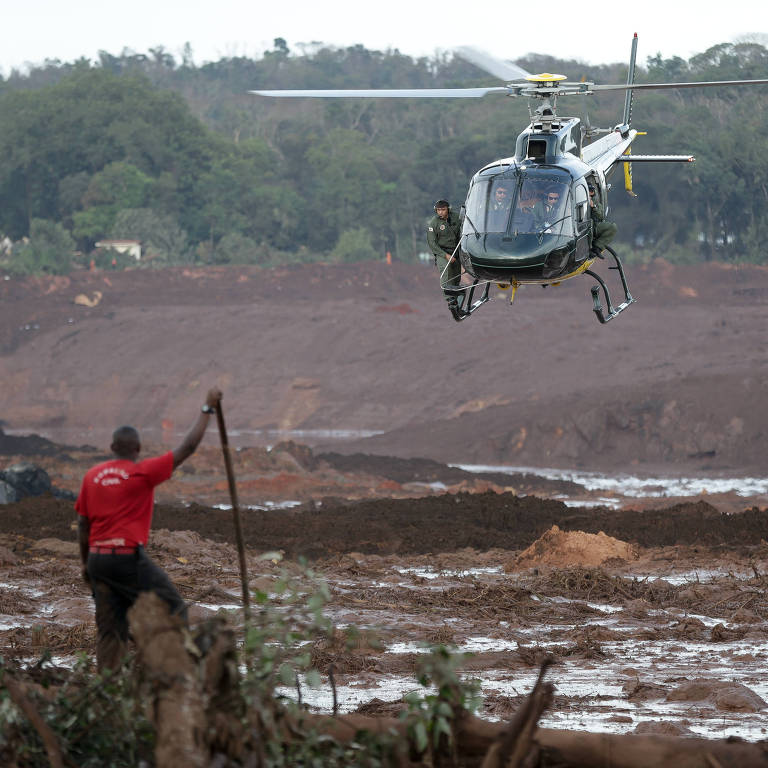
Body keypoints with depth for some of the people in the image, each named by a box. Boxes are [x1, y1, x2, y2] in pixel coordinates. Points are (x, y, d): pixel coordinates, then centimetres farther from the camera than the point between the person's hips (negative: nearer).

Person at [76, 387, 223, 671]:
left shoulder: (92, 476, 10)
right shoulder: (142, 472, -6)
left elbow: (82, 523, 13)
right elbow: (187, 448, -3)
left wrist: (86, 563, 22)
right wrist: (207, 409, 5)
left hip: (97, 558, 6)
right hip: (128, 556, -6)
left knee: (110, 629, 8)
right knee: (174, 609, 4)